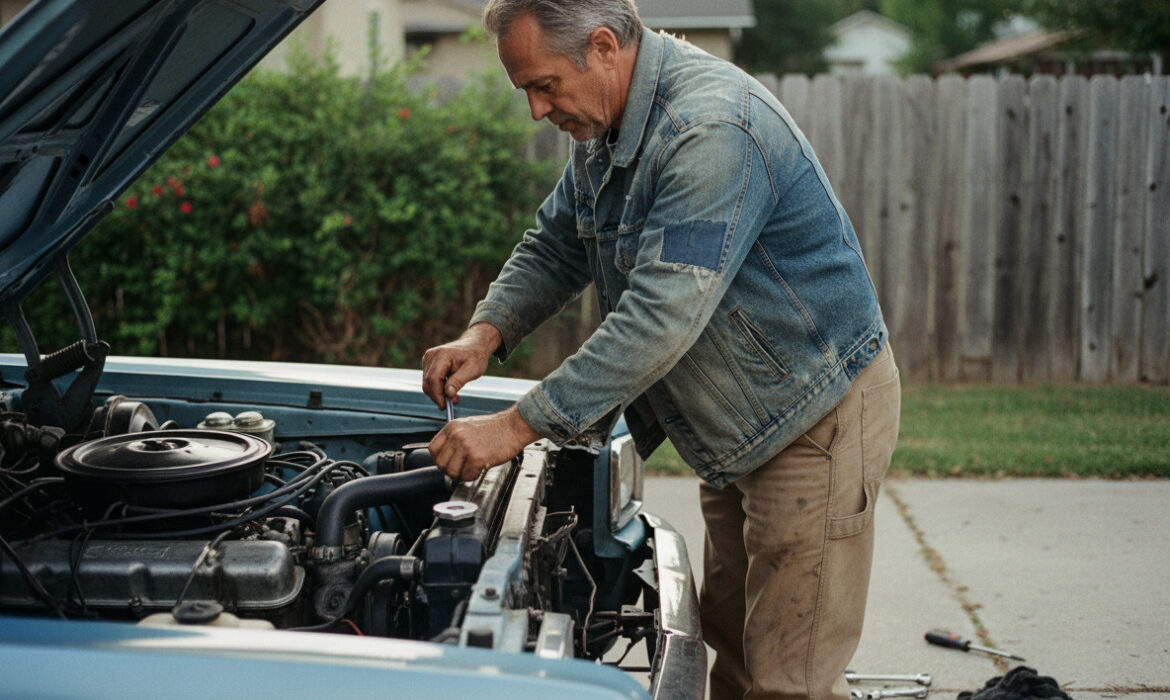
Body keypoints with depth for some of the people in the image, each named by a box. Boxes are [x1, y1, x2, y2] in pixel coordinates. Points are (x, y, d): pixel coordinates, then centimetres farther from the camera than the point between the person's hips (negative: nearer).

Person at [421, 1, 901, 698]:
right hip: (738, 429, 10)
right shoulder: (602, 128, 4)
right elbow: (555, 249, 15)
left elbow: (661, 320, -33)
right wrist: (485, 333, -5)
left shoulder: (711, 129, -29)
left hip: (816, 417, -10)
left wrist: (518, 425, -31)